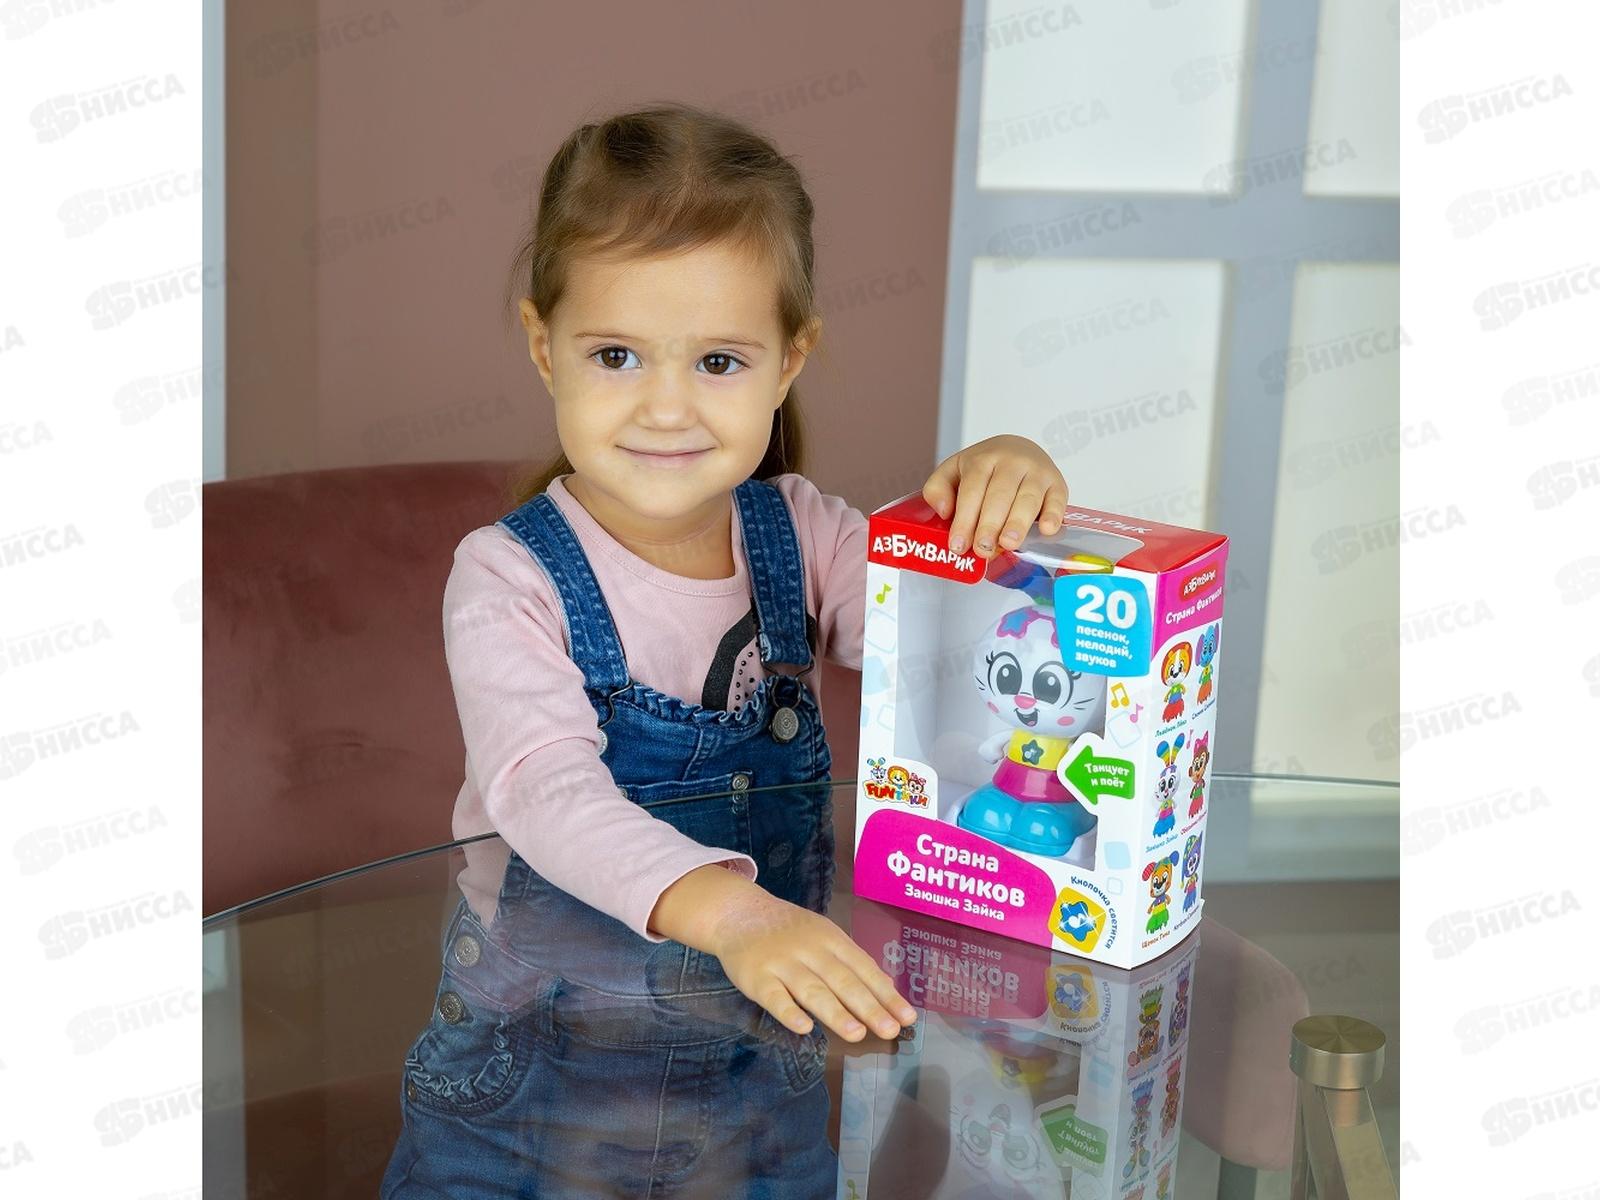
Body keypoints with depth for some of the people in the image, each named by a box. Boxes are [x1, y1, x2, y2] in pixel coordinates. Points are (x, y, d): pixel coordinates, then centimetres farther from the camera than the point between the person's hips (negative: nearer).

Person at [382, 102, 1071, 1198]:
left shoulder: (801, 535, 2)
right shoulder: (509, 577, -12)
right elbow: (546, 788, -26)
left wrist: (1006, 493, -21)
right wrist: (725, 907, -44)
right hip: (552, 1008, -3)